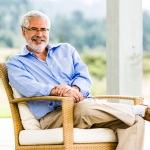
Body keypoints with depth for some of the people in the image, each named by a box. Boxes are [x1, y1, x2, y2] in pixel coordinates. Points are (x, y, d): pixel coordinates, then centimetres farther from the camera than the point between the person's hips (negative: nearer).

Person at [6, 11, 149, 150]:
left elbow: (84, 77, 11)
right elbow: (28, 87, -8)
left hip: (88, 104, 5)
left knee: (136, 121, -22)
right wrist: (56, 90, -26)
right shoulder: (15, 62, 12)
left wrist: (74, 89, -14)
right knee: (85, 108, -39)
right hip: (53, 115, -4)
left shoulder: (66, 49, 25)